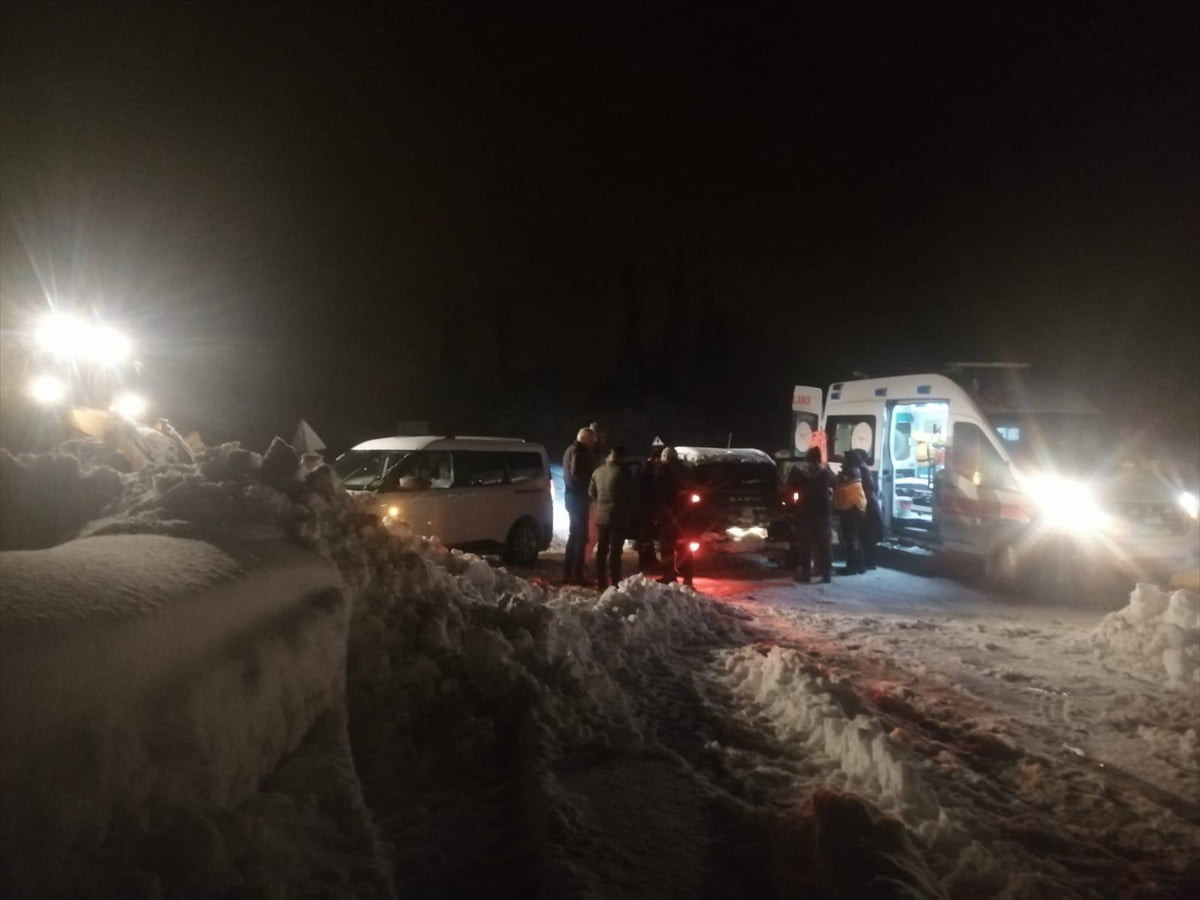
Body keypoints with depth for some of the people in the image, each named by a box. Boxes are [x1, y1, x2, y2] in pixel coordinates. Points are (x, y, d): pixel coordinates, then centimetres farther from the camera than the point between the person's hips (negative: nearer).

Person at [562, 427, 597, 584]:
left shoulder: (571, 450, 20)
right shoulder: (579, 451, -12)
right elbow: (576, 472, -26)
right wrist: (589, 485, -14)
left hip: (571, 495, 10)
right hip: (578, 496, -10)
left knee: (574, 534, 16)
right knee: (581, 535, -9)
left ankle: (568, 572, 18)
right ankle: (576, 574, -10)